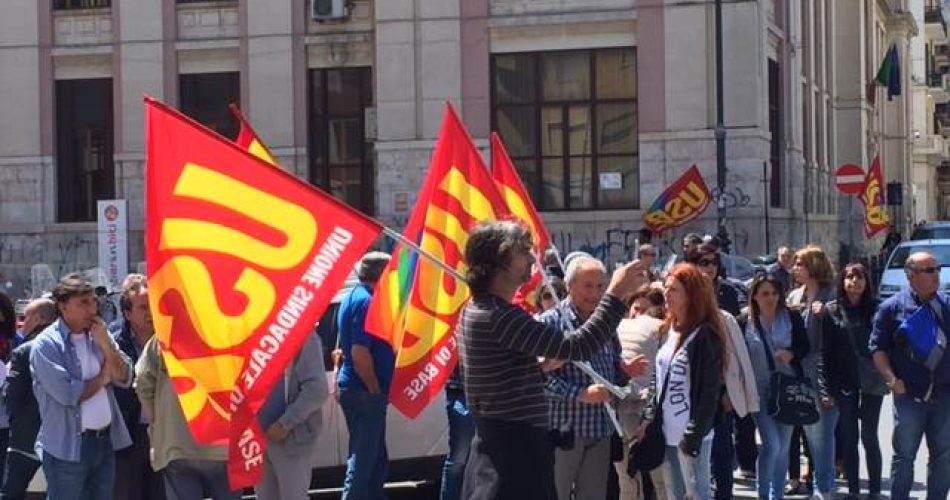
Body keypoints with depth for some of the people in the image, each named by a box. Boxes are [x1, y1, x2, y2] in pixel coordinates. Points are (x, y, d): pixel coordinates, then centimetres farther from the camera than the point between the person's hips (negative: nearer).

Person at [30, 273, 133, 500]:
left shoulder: (99, 335, 9)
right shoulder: (46, 344, -10)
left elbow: (125, 378, 4)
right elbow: (66, 393, -20)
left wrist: (105, 344, -9)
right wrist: (101, 379, -4)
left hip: (105, 441, 6)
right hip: (68, 447, -6)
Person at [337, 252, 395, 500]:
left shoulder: (353, 298, 15)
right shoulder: (366, 301, -17)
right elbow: (360, 353, -24)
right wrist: (376, 389, -15)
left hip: (354, 388, 10)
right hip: (364, 392, -10)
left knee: (375, 456, 17)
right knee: (363, 458, -6)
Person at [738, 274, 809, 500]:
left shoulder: (792, 318, -1)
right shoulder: (745, 323, -4)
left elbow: (804, 345, 6)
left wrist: (791, 353, -15)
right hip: (759, 391, -2)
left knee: (783, 446, 9)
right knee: (772, 444, -13)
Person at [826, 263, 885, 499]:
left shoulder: (875, 309, 0)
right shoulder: (833, 310, 2)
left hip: (871, 380, -1)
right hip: (844, 380, 1)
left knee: (869, 436, -2)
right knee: (848, 438, 6)